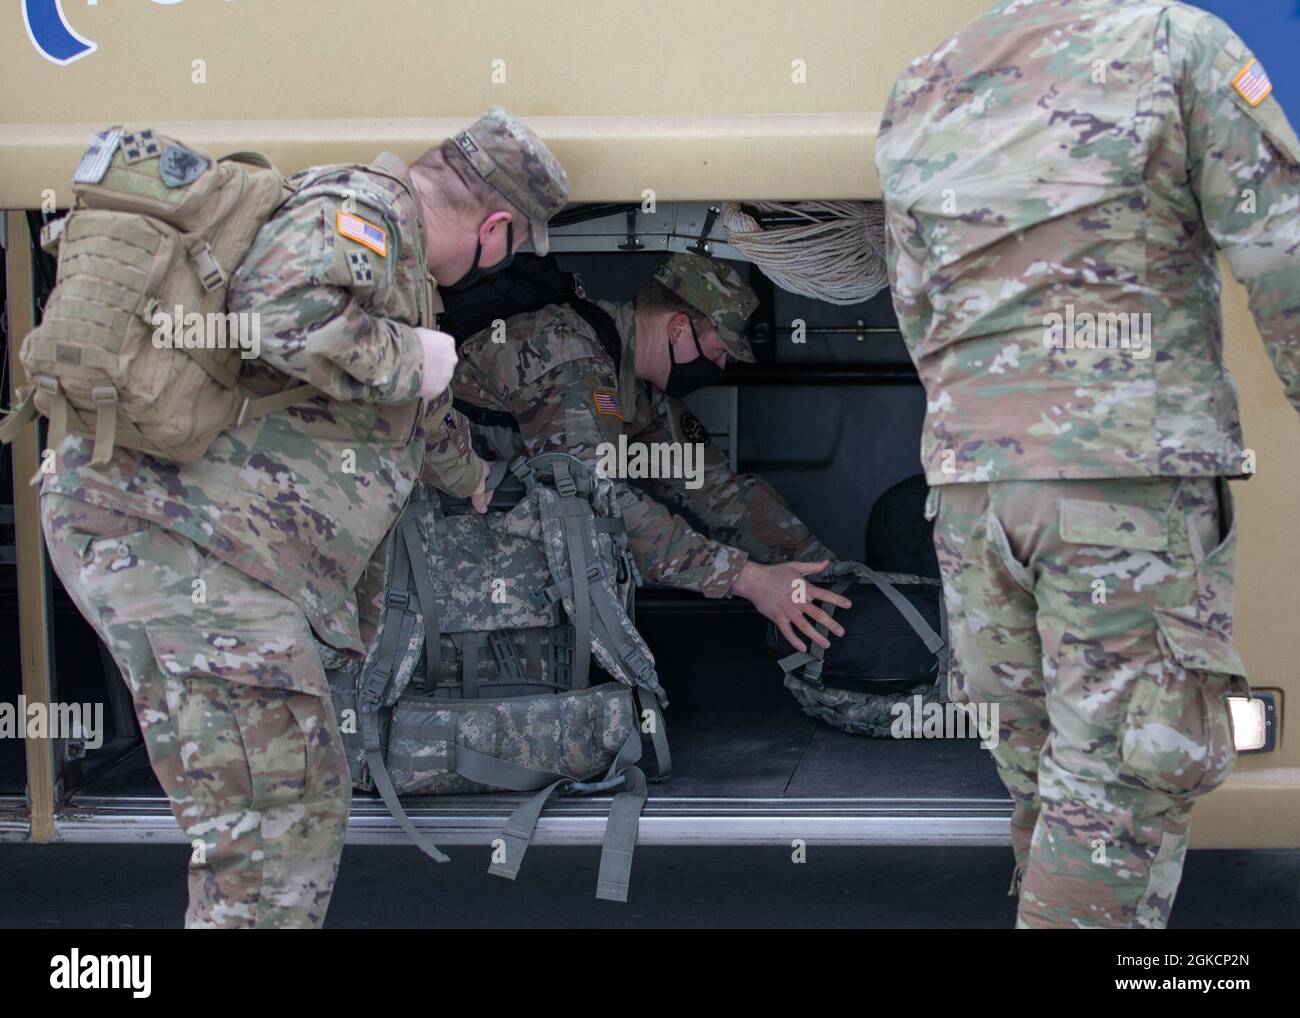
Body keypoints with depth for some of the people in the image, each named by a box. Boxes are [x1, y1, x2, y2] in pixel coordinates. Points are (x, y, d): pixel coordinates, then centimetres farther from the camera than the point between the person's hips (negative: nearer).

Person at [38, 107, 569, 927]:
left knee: (304, 797, 18)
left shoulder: (395, 250, 24)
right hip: (172, 530, -11)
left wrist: (475, 482, 60)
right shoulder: (360, 210, -9)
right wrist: (412, 358, -14)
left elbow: (421, 412, 43)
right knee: (276, 826, -11)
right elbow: (292, 316, -33)